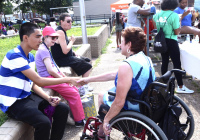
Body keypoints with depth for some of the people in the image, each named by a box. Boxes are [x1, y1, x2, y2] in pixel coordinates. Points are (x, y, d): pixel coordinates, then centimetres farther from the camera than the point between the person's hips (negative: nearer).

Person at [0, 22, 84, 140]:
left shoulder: (30, 56, 8)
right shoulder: (15, 56, -20)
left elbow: (33, 84, 9)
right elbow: (39, 81, -24)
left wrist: (48, 98, -7)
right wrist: (68, 80, -19)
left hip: (28, 96, 9)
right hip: (14, 103, -8)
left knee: (63, 109, -3)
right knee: (44, 123, -31)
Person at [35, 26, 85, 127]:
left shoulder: (46, 49, 16)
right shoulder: (43, 50, -16)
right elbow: (50, 70, -21)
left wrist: (63, 75, 9)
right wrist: (63, 79, -11)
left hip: (54, 77, 10)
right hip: (48, 79, -10)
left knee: (75, 90, 9)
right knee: (74, 93, -11)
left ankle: (79, 118, 16)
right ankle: (79, 121, 0)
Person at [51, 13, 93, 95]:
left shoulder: (63, 31, 11)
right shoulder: (60, 32, -21)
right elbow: (65, 51, -27)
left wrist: (75, 53, 7)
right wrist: (72, 41, -12)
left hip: (68, 57, 11)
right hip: (62, 60, -11)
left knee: (87, 61, 18)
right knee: (88, 66, -11)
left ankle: (83, 85, 23)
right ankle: (81, 88, 4)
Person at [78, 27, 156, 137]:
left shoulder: (127, 66, -30)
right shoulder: (146, 59, 0)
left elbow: (119, 103, -32)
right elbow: (113, 75, 5)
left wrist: (106, 119, -14)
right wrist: (89, 79, 9)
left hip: (133, 110, -8)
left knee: (101, 97, 18)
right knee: (106, 94, 27)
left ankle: (101, 134, 36)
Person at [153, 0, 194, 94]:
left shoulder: (157, 15, 4)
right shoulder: (174, 15, -15)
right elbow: (176, 32, -14)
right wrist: (179, 24, 2)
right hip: (171, 41, -7)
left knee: (164, 62, 17)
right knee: (177, 63, -1)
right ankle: (180, 87, 2)